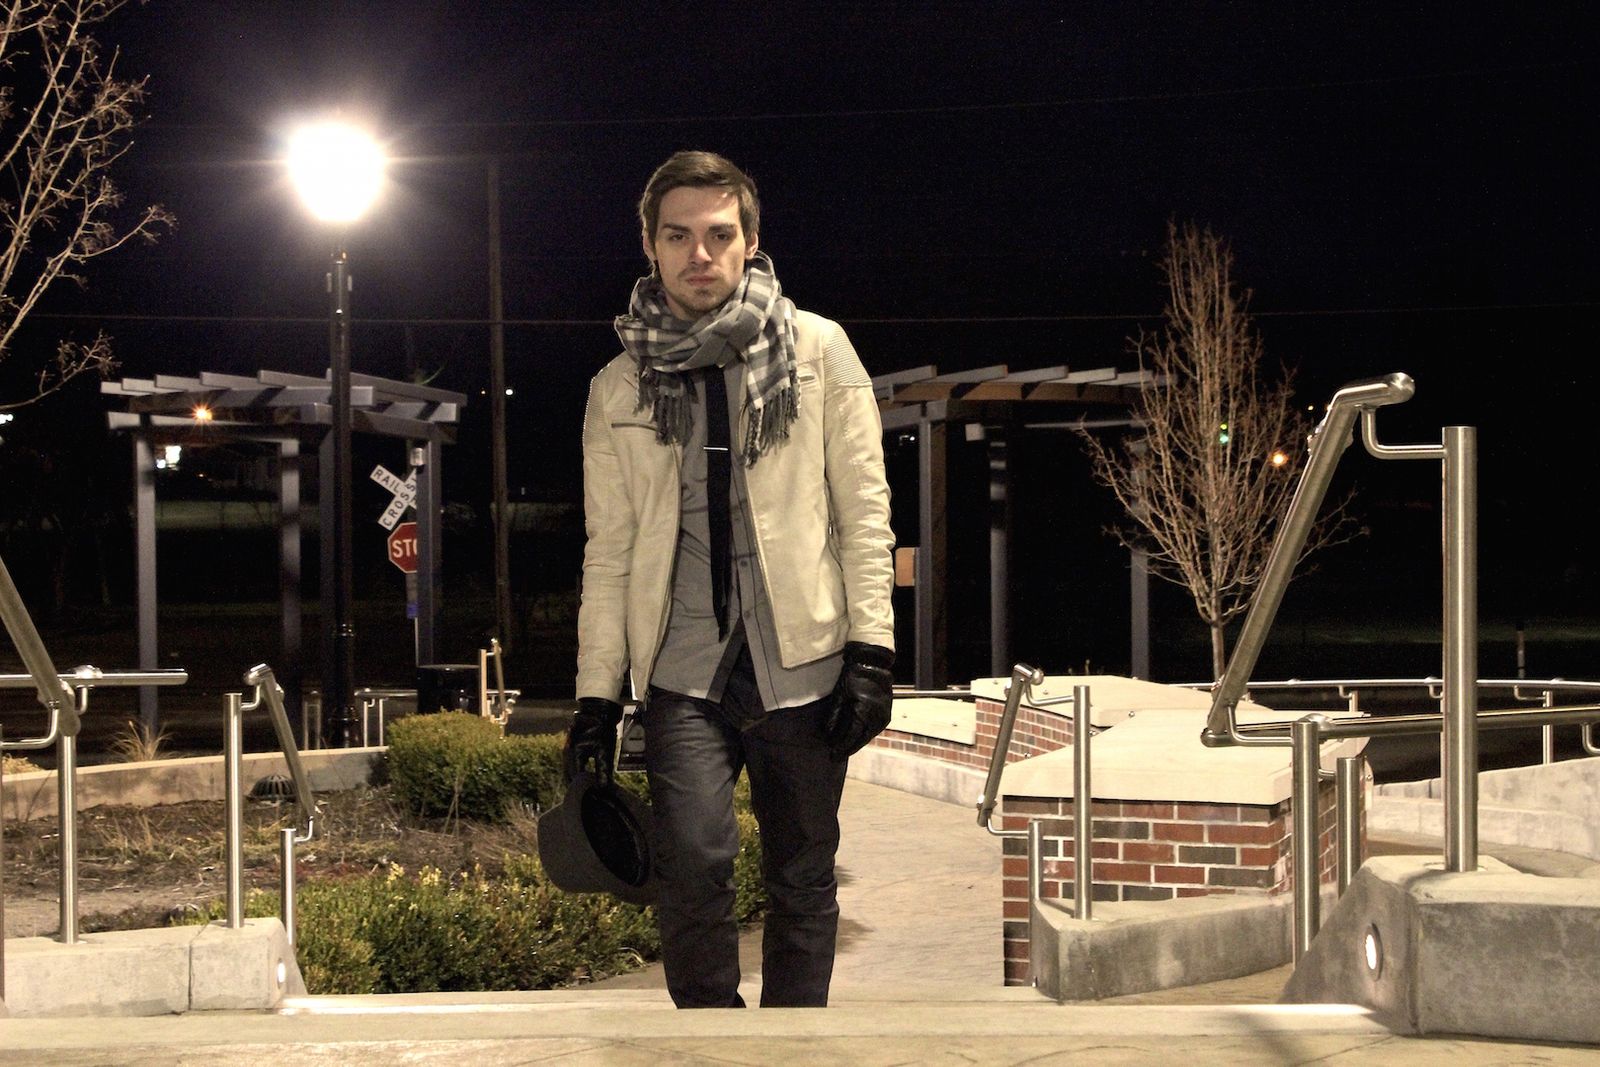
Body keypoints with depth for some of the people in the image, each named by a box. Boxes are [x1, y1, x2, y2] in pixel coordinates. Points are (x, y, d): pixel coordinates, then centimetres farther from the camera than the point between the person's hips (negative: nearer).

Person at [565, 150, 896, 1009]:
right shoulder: (619, 388, 8)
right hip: (682, 660, 0)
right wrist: (596, 692, 5)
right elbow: (609, 551, 10)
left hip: (801, 656, 0)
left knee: (803, 880, 5)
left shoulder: (818, 351, 3)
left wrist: (871, 648, -5)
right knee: (693, 856, -17)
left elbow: (864, 510, 2)